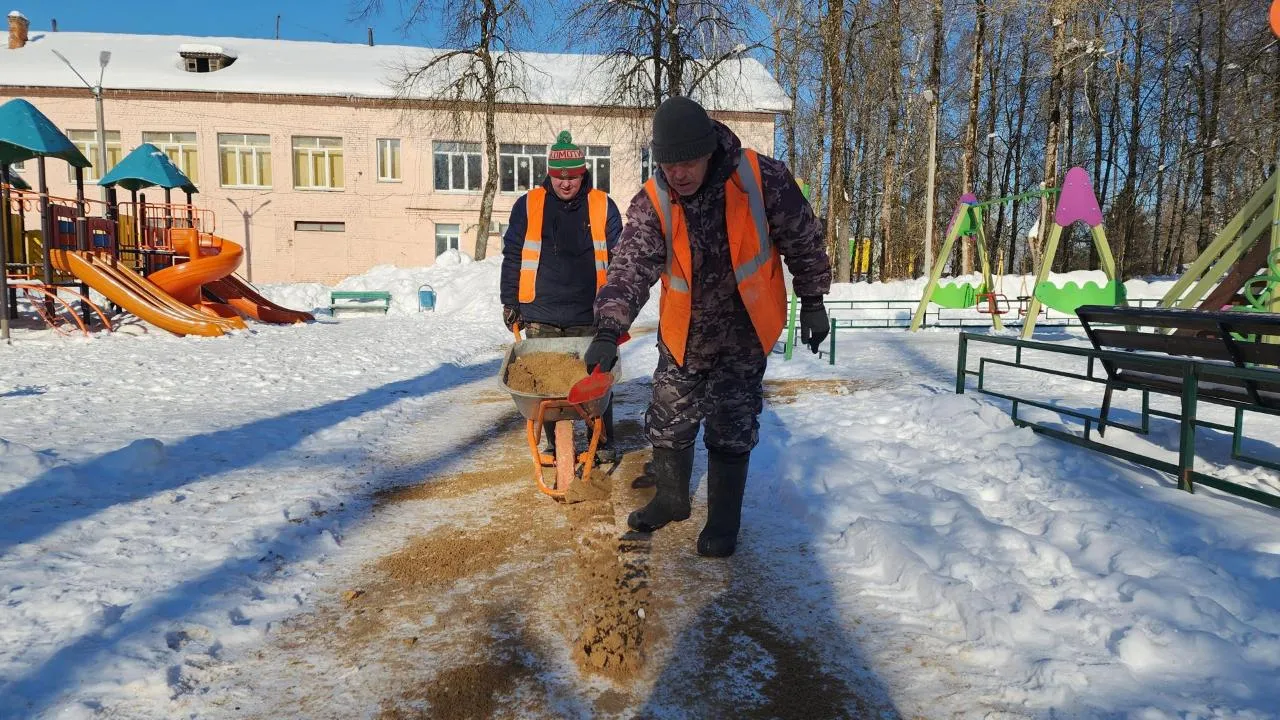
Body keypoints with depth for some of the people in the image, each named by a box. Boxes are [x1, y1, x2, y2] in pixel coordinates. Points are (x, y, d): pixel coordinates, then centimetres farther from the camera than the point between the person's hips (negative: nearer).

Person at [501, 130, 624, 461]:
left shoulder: (602, 207, 3)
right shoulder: (528, 205, 3)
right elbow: (512, 256, 8)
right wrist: (510, 302, 5)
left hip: (588, 316, 0)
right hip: (540, 316, 1)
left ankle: (603, 443, 20)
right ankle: (555, 444, 22)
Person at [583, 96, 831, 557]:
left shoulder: (761, 178, -19)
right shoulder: (651, 203, -16)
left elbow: (803, 241, -6)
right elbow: (631, 267, -28)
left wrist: (812, 302, 0)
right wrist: (609, 330, -41)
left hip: (744, 334, -2)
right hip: (682, 336, 3)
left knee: (731, 431, 3)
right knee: (668, 423, 14)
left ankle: (724, 520, 24)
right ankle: (671, 500, 39)